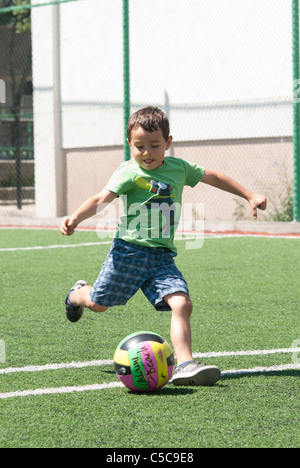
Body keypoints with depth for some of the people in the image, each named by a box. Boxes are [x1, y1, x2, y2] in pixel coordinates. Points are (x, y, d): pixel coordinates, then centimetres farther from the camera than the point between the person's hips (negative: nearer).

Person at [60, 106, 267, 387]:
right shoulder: (129, 172, -9)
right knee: (98, 303, 11)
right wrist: (75, 218, -37)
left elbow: (213, 177, 19)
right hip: (128, 251, -3)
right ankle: (78, 295, 47)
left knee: (181, 303, -18)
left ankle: (185, 364, -21)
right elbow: (101, 199, -20)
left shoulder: (179, 168, 5)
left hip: (162, 257, 3)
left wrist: (250, 196, 21)